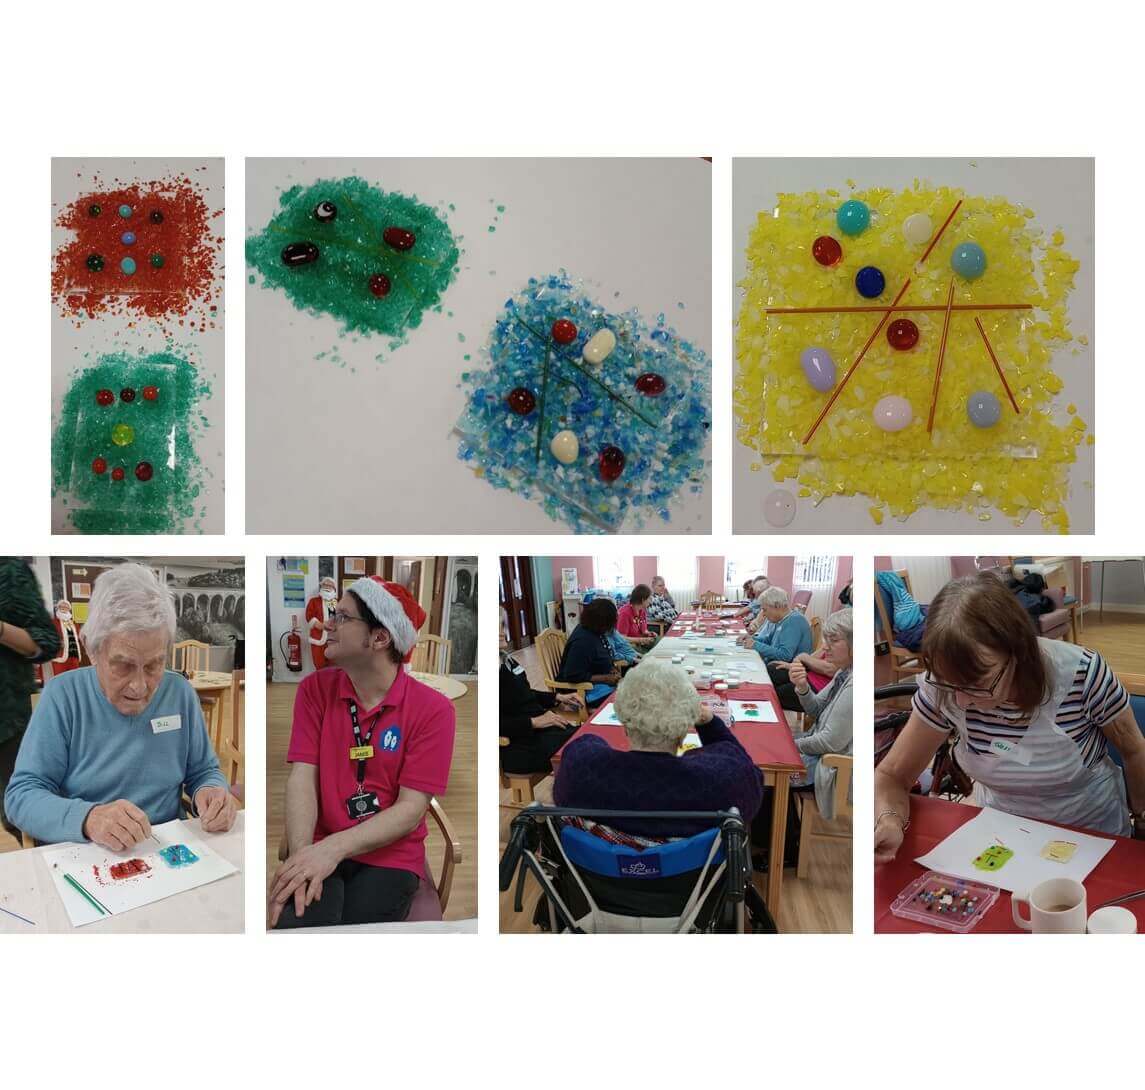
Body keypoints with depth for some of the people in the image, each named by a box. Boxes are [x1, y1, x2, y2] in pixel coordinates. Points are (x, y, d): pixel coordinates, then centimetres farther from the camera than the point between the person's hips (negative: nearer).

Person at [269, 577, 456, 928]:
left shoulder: (433, 709, -9)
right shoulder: (314, 689, 2)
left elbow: (411, 809, -12)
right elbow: (302, 777, -5)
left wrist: (333, 848, -23)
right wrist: (301, 855, -22)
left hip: (390, 855, -1)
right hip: (319, 848, 2)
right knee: (296, 927, -27)